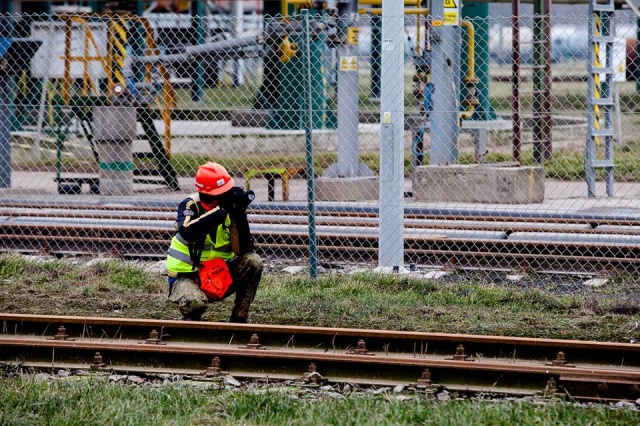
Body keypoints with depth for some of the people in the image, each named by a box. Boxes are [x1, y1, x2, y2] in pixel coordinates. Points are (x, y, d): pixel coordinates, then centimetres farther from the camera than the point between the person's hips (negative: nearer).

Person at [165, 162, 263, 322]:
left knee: (253, 262, -19)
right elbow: (187, 233, -40)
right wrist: (222, 210, -41)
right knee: (194, 302, -37)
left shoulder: (231, 208, -6)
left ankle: (238, 320, -6)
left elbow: (243, 250, -15)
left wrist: (240, 215, -28)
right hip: (186, 277, -4)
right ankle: (190, 321, 2)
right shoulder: (190, 205, -16)